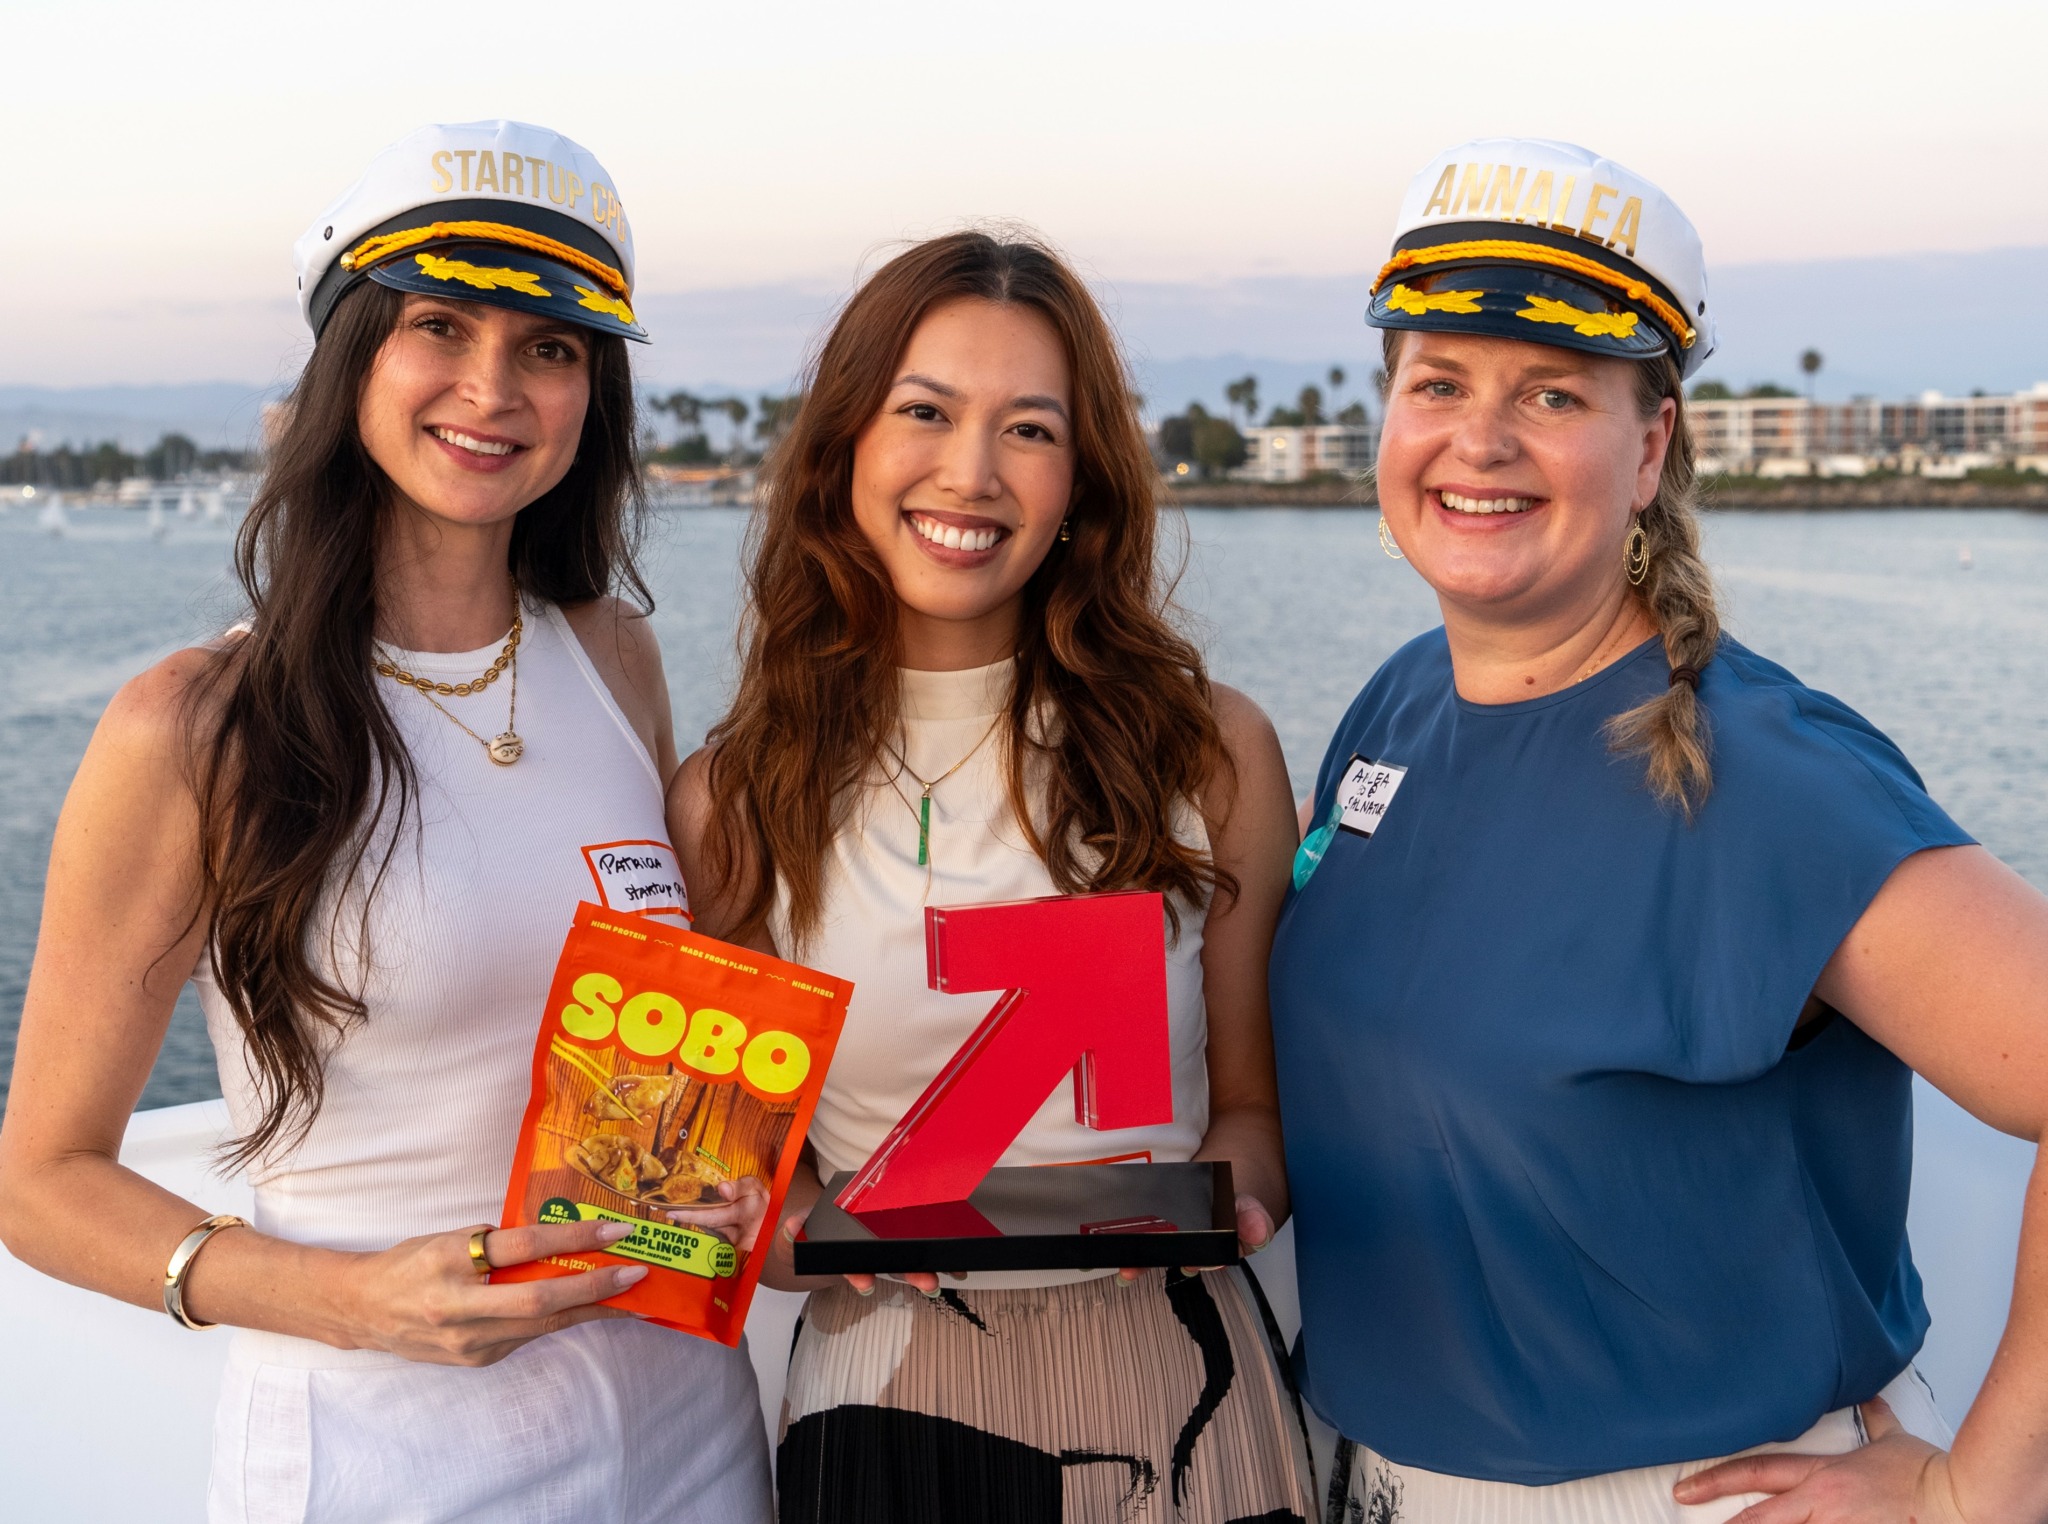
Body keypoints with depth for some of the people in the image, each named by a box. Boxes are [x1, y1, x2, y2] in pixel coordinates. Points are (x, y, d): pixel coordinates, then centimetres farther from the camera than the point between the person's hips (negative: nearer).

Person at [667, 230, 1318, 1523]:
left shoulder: (1213, 753, -4)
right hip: (881, 1403, 0)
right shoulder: (735, 799, -3)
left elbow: (1259, 1102, 4)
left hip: (1178, 1407, 0)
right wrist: (794, 1224, -15)